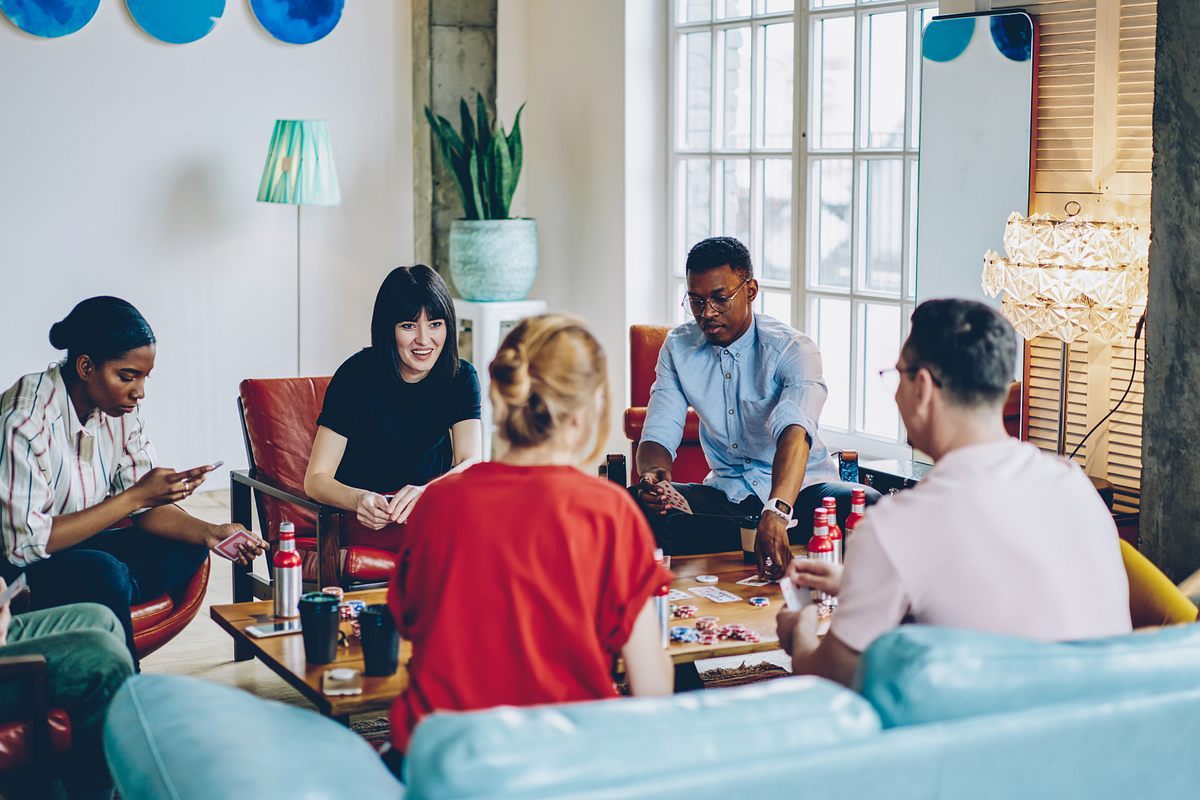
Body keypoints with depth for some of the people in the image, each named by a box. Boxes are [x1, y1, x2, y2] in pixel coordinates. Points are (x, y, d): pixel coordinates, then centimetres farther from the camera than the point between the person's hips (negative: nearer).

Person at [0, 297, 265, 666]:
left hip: (75, 547, 8)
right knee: (103, 573, -33)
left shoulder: (119, 408, -3)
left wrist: (210, 532, -19)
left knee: (187, 547, -10)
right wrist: (137, 496, -28)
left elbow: (144, 507, 1)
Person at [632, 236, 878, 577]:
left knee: (866, 506, -35)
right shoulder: (678, 348, 1)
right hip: (726, 493, 4)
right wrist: (653, 476, -31)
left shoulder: (793, 349, -15)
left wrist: (776, 513, -52)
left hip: (800, 489, -4)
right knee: (637, 504, -26)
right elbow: (659, 433, -4)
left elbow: (795, 431, -33)